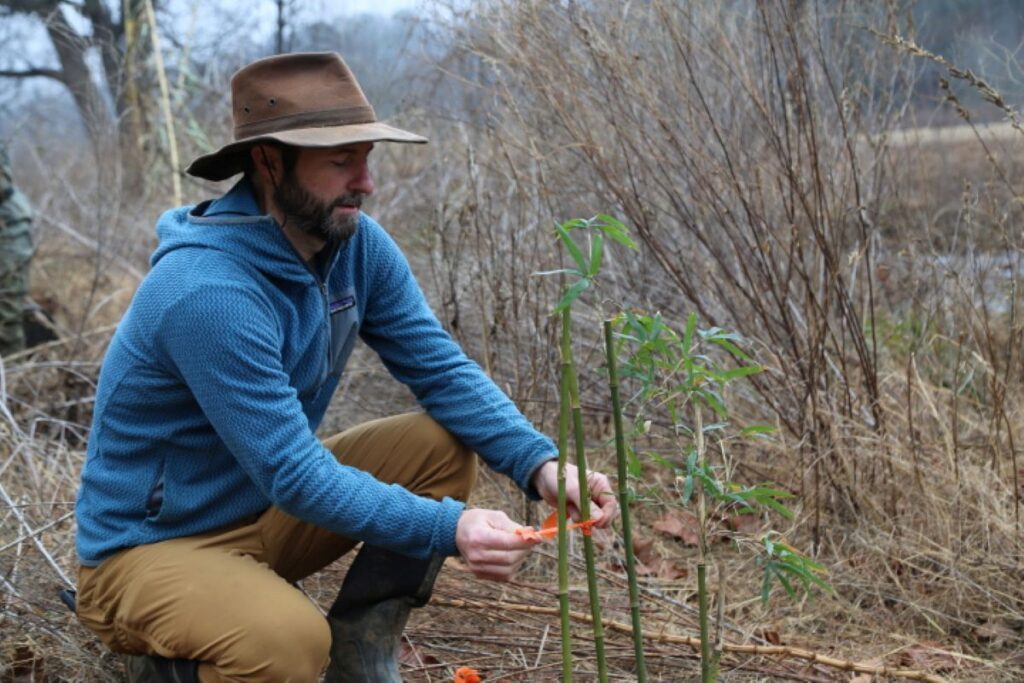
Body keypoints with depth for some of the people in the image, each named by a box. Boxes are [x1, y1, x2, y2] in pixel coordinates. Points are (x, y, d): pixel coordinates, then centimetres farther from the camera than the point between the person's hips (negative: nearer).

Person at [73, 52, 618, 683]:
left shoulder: (359, 244, -7)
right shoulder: (207, 291, -31)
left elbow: (445, 372, -6)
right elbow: (295, 474, -31)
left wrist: (540, 464, -22)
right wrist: (449, 528, -37)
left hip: (267, 511, 8)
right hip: (149, 549, -7)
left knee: (445, 446, -6)